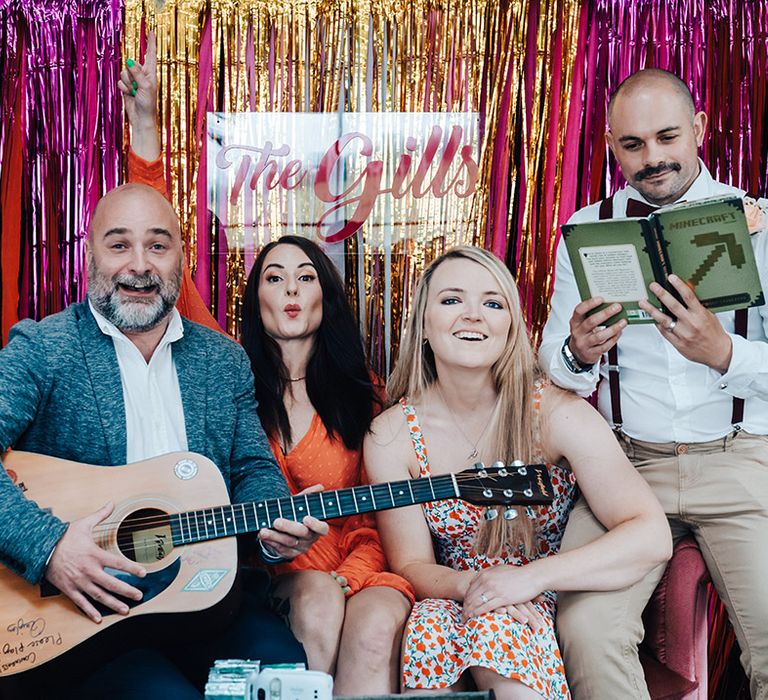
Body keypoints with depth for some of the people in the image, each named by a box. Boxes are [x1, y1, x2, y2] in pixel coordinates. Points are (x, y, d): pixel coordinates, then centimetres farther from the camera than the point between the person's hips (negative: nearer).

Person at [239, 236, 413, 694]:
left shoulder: (356, 390, 9)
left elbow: (376, 518, 6)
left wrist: (343, 580, -14)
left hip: (354, 571, 1)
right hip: (267, 575, 0)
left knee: (376, 624, -32)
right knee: (316, 599, -33)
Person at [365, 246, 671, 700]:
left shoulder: (555, 415, -13)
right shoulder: (392, 436, -6)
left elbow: (652, 536, -17)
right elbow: (411, 565, -2)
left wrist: (531, 578, -27)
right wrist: (470, 586, -25)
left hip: (542, 608, -2)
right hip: (450, 601, 2)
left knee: (499, 627, -34)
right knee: (430, 628, -31)